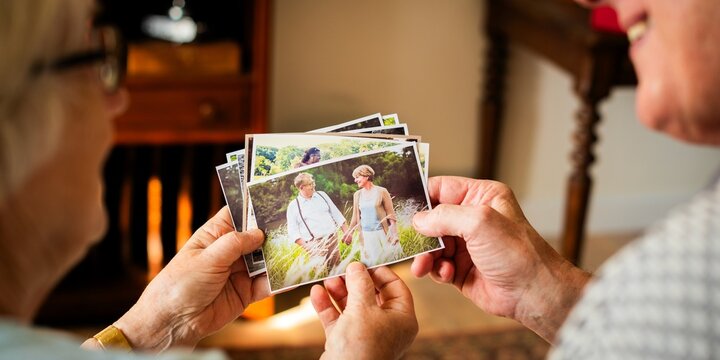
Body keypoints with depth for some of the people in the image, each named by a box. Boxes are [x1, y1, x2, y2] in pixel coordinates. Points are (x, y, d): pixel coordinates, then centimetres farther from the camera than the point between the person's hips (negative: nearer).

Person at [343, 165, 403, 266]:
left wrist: (394, 233, -11)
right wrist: (349, 233, 11)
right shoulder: (357, 195, 7)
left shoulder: (381, 192, -4)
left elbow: (391, 214, -4)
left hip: (382, 233, -3)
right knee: (372, 262, 5)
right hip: (366, 235, 3)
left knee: (388, 258, 1)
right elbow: (356, 216, 14)